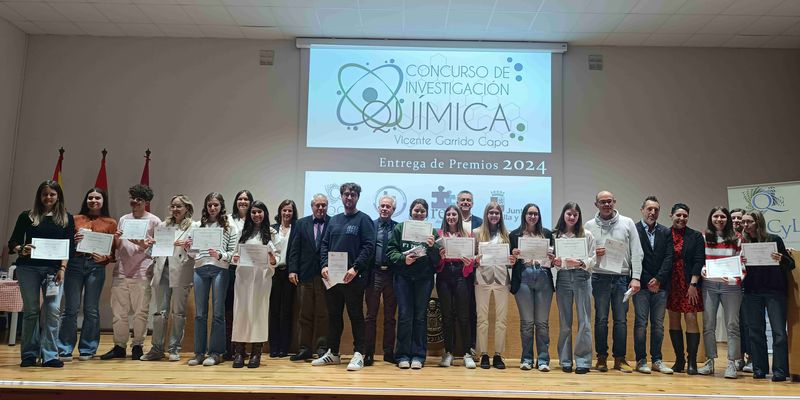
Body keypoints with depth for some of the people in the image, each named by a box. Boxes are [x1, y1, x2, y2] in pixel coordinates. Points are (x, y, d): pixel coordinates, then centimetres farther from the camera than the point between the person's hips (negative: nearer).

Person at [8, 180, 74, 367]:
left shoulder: (66, 218, 9)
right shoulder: (27, 216, 8)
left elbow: (69, 247, 6)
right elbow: (12, 242, 7)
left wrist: (62, 268, -6)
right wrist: (21, 250, -15)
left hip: (54, 269, 0)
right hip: (28, 268, 0)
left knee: (53, 310, -8)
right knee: (31, 311, 2)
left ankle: (50, 355, -3)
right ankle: (29, 355, 12)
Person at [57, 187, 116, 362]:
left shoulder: (110, 223, 8)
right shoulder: (76, 219, 12)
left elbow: (114, 250, 5)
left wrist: (105, 258, -14)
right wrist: (73, 241, -9)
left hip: (96, 266, -1)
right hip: (75, 264, 1)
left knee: (91, 310, 4)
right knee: (71, 308, 0)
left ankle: (87, 349, 14)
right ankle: (65, 349, 9)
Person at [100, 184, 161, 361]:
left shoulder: (154, 221, 3)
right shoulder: (123, 219, 16)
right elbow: (117, 247, 18)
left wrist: (143, 245, -17)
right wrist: (116, 239, -3)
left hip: (141, 273, -4)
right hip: (121, 272, 4)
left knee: (140, 311, -1)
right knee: (119, 311, 7)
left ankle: (137, 346, 9)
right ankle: (119, 346, 16)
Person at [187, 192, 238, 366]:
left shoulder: (230, 227, 6)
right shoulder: (197, 225, 15)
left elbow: (233, 252, 2)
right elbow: (192, 253, 16)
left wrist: (220, 255, -16)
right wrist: (189, 248, -5)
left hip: (220, 270, -3)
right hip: (200, 269, 3)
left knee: (218, 312, -1)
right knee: (199, 313, 5)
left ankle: (215, 352, 7)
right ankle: (199, 352, 12)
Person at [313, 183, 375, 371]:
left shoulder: (363, 220, -1)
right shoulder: (334, 220, 15)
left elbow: (369, 246, -10)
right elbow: (324, 244, 14)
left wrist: (355, 268, -18)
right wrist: (324, 265, -2)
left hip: (353, 277, -6)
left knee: (356, 315, 0)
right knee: (334, 315, 12)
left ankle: (358, 354, 6)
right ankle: (332, 353, 23)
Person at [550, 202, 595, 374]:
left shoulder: (587, 235, 5)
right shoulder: (555, 235, 7)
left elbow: (593, 259, 1)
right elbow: (552, 259, 9)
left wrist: (580, 263, -16)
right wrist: (555, 262, -13)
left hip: (582, 277, -1)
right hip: (563, 277, 1)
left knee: (584, 320, -3)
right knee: (564, 321, 7)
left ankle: (583, 361, 3)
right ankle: (565, 360, 14)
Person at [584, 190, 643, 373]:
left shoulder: (627, 223, 6)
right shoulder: (589, 226, 6)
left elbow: (636, 252, 3)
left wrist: (636, 277, -5)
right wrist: (593, 254, -11)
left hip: (622, 277, 0)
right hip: (600, 277, 0)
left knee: (621, 320, 3)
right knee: (601, 319, 2)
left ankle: (620, 358, 12)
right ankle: (602, 358, 11)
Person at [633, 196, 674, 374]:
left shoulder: (666, 232, 12)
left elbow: (669, 258, 4)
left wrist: (658, 279, -8)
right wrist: (646, 282, -7)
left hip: (660, 284, 3)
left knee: (658, 323, 7)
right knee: (640, 322, -3)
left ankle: (657, 360, 14)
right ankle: (641, 361, 4)